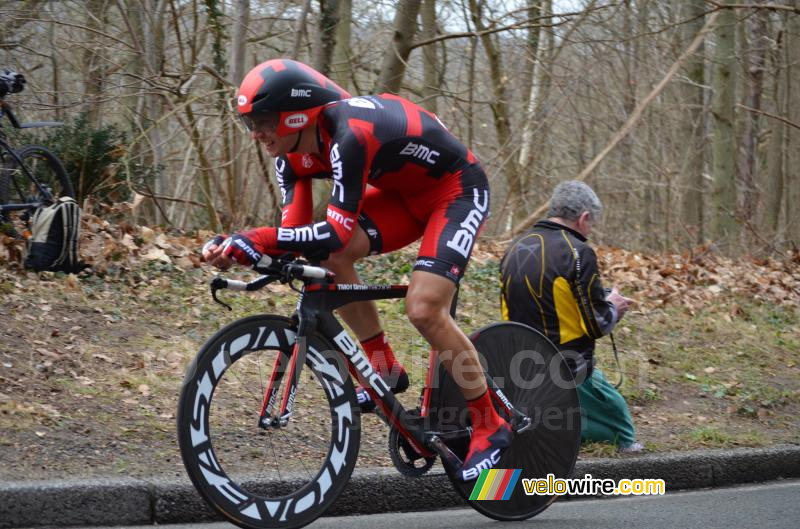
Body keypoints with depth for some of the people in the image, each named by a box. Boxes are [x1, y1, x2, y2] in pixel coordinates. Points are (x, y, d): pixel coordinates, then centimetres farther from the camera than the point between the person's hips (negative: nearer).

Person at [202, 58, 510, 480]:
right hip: (406, 193, 8)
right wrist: (241, 248, -26)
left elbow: (337, 232, -39)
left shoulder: (350, 135, -35)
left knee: (424, 310, -21)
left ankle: (489, 425, -4)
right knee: (327, 256, -12)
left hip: (457, 191, -8)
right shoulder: (293, 152, -9)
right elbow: (297, 229, -9)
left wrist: (256, 238, -41)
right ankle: (385, 368, 4)